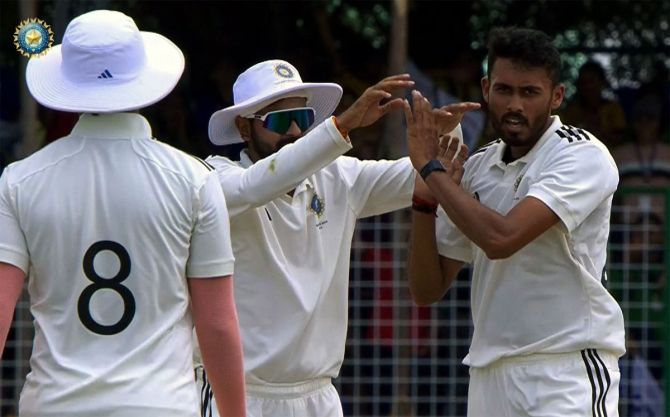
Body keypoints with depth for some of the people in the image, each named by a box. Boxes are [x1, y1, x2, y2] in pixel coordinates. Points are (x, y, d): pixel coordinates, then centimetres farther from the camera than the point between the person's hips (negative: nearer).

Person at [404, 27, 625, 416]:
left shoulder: (583, 157, -8)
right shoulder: (477, 167, 12)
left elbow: (500, 238, -23)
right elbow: (427, 290, 13)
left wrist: (431, 168, -11)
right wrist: (426, 196, -1)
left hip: (567, 374, -7)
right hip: (488, 379, 7)